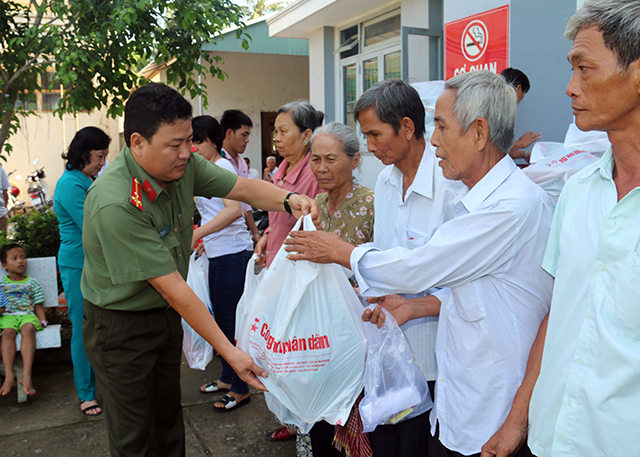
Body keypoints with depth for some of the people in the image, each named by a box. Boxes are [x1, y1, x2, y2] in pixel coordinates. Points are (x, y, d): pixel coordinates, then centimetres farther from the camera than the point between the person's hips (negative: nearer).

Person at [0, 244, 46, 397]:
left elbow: (38, 305, 15)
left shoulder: (32, 283, 18)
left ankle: (26, 375, -45)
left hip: (27, 315, -1)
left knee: (28, 329, -36)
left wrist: (42, 320, -1)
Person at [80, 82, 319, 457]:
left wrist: (289, 200, -29)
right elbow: (171, 286, -32)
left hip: (166, 314, 7)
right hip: (120, 324, -6)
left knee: (169, 420, 21)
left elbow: (243, 188, -6)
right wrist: (229, 351, -28)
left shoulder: (182, 165, -10)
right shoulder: (115, 203, -32)